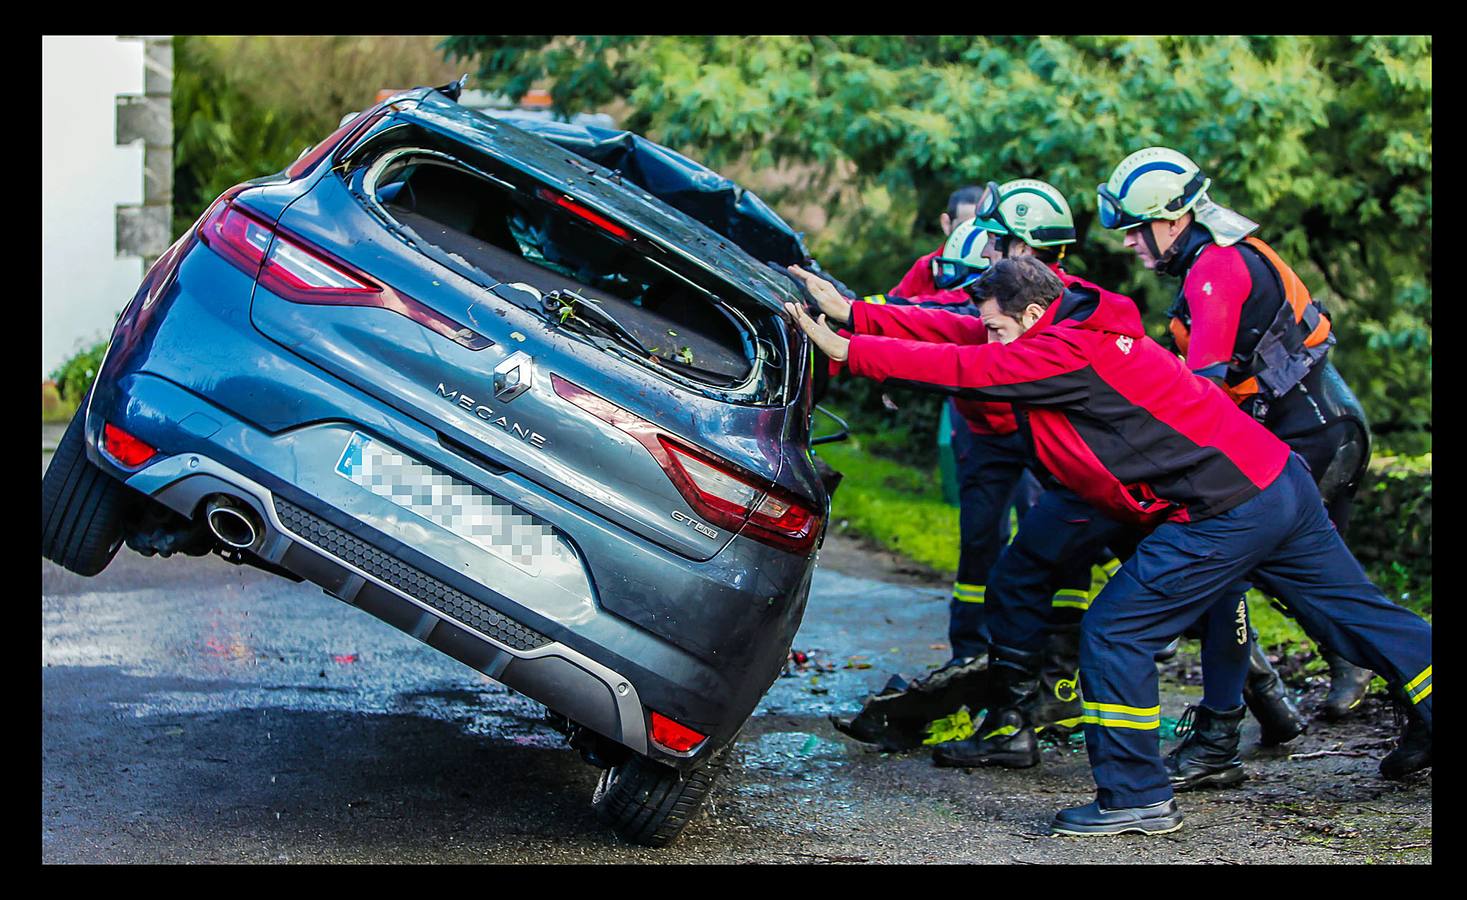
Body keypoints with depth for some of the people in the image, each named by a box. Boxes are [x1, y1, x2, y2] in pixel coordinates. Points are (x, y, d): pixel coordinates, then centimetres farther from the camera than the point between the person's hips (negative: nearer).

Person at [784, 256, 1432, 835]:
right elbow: (956, 334, 11)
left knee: (1114, 633, -3)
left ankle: (1136, 798, 3)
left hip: (1226, 513, -10)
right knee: (1362, 619, 14)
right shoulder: (1073, 329, 13)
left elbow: (960, 368, -16)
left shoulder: (1068, 352, -15)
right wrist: (851, 314, 8)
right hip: (1278, 481, 10)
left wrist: (845, 350, -12)